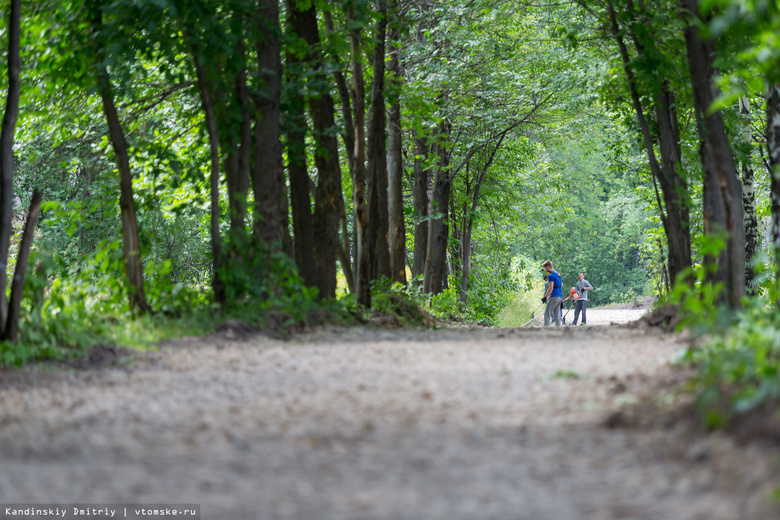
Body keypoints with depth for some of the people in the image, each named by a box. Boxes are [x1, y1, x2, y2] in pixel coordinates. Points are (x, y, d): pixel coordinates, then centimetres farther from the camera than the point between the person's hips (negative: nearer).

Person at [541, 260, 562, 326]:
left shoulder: (551, 275, -12)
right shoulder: (557, 274, 17)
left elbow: (551, 288, -18)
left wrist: (545, 297, -12)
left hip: (554, 296, -9)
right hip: (560, 296, 9)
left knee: (547, 313, -7)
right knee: (557, 314, 10)